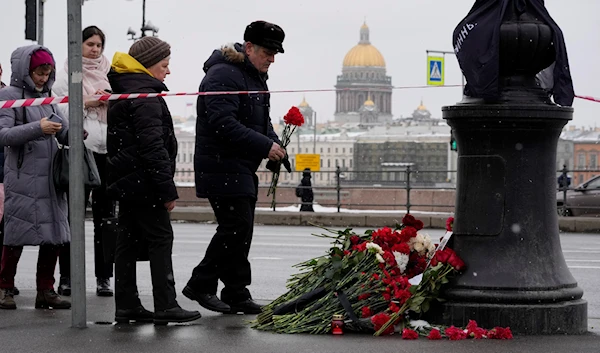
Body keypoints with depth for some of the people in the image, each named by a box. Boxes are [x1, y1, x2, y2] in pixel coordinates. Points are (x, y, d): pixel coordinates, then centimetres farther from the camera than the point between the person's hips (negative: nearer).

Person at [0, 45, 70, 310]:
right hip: (22, 178, -6)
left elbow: (63, 132, 15)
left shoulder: (46, 97, 15)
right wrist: (37, 128, -22)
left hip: (50, 178, 6)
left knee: (54, 235, 5)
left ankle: (46, 290, 14)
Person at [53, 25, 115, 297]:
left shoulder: (109, 74, 14)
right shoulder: (67, 75, 5)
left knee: (105, 215, 4)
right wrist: (86, 104, -13)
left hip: (108, 149, 3)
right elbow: (58, 111, -4)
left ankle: (103, 277, 8)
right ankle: (66, 276, 8)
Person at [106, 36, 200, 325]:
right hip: (143, 182, -10)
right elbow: (152, 147, -21)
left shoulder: (122, 91, 17)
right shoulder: (145, 96, -15)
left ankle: (126, 306, 14)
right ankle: (165, 306, -5)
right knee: (160, 238, -5)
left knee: (128, 240, 10)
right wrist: (168, 190, -18)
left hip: (126, 181, 10)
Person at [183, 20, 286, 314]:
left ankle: (237, 296, 15)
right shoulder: (224, 75, -17)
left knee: (241, 231, 10)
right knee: (235, 229, -11)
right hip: (222, 166, -10)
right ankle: (200, 285, 1)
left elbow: (261, 120, 26)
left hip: (243, 169, 10)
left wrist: (274, 144, 6)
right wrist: (265, 146, -23)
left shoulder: (255, 76, 17)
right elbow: (223, 124, -25)